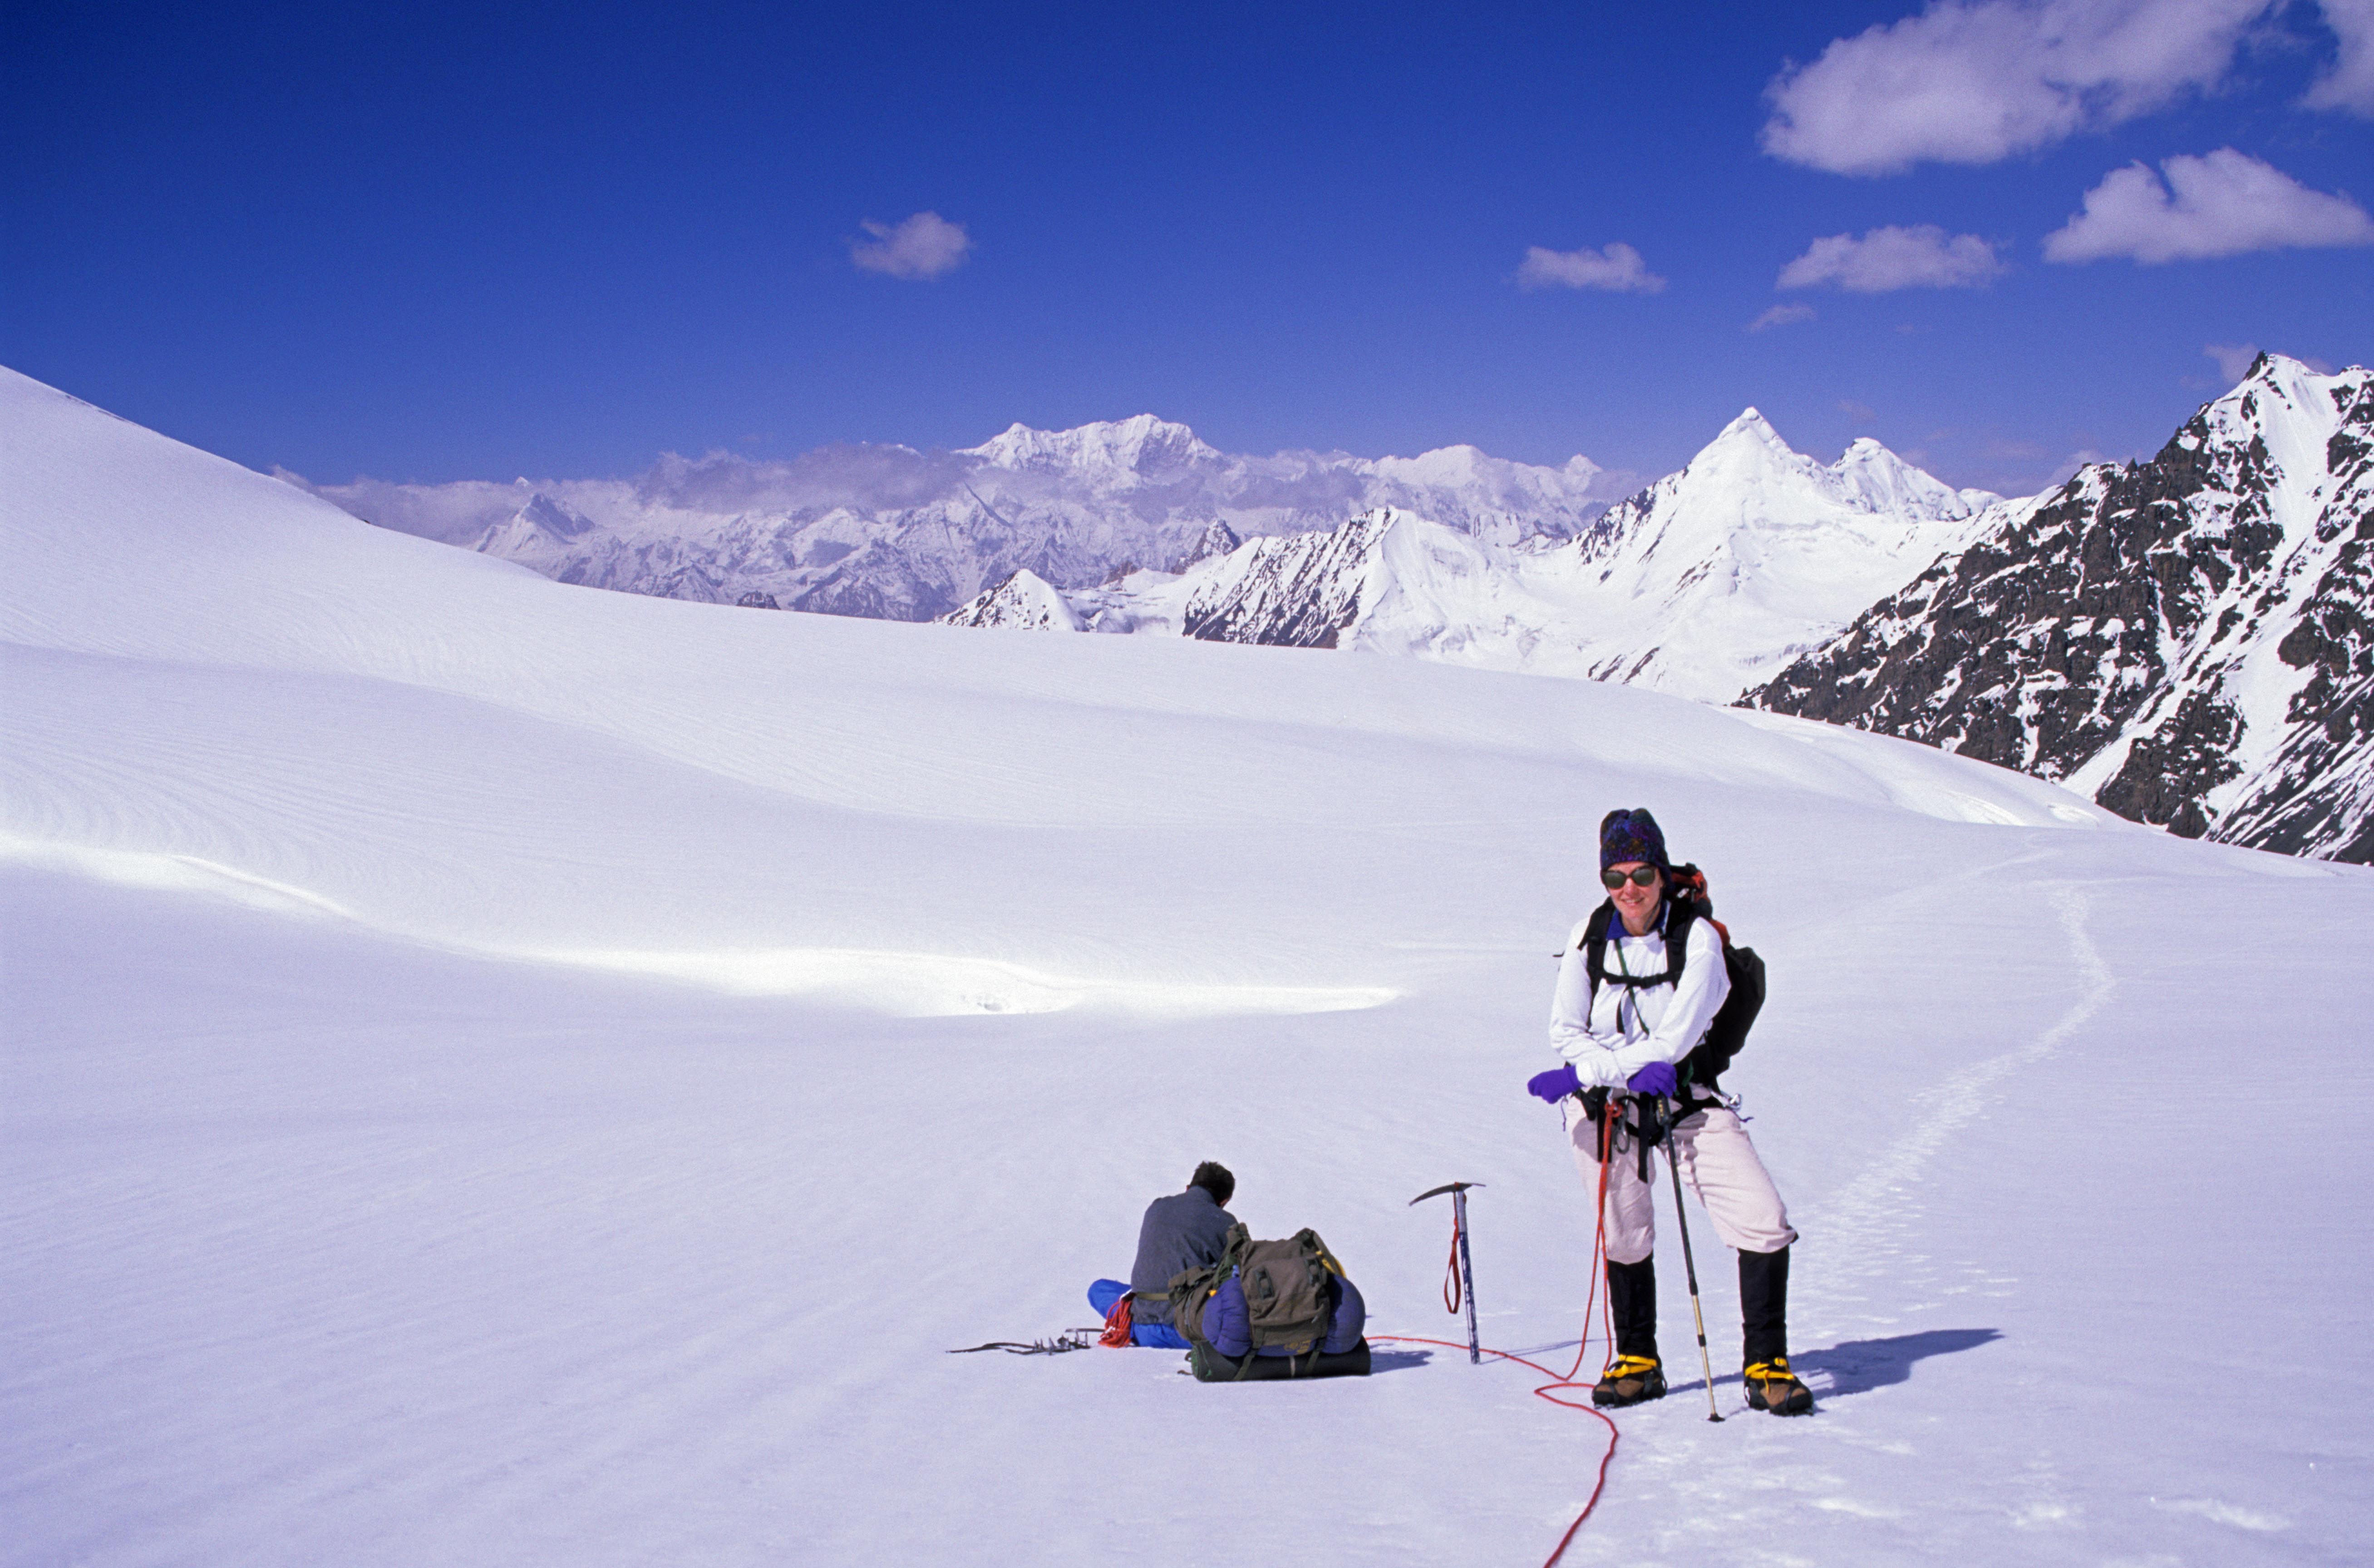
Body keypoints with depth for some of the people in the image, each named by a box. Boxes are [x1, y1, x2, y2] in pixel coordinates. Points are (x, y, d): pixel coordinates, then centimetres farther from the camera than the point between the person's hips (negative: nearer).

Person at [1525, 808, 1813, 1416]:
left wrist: (1586, 1072, -21)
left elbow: (1673, 1041, -18)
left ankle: (1766, 1365, 2)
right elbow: (1565, 1031, -2)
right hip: (1604, 1101, 2)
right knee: (1623, 1235, 3)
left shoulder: (1698, 939, -11)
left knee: (1765, 1222, -12)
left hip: (1686, 1098, -2)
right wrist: (1631, 1069, -19)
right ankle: (1638, 1362, 25)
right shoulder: (1589, 937, -1)